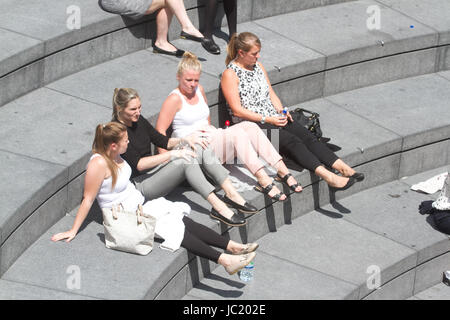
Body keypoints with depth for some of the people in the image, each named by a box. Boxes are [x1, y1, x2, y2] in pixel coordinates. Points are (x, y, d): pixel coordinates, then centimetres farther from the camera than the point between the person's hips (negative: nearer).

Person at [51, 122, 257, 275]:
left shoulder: (113, 155, 0)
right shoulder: (99, 163, -25)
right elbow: (88, 199, -21)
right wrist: (73, 231, -19)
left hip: (139, 205, 8)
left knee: (184, 222, -5)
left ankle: (232, 247, -7)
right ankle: (225, 261, -16)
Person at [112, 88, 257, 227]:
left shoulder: (138, 120, 10)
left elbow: (163, 141, 17)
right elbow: (137, 165, -23)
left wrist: (184, 140, -3)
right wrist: (171, 154, -25)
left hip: (153, 170, 9)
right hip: (140, 184, -9)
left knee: (199, 148, -11)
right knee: (186, 159, -29)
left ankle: (231, 194, -18)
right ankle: (218, 207, -35)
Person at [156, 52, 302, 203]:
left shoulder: (199, 89, 15)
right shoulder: (175, 99, -8)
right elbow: (160, 130, -14)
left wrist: (210, 130, 14)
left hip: (211, 139, 8)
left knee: (249, 126, -18)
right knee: (237, 133, -30)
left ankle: (282, 170, -25)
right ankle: (264, 181, -41)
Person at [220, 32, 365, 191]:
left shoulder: (258, 66, 16)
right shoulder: (230, 75, -8)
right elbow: (237, 110, -13)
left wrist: (281, 110, 1)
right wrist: (267, 119, -16)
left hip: (273, 117, 7)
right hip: (251, 124, -7)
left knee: (306, 136, -16)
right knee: (291, 141, -28)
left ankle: (343, 168, -28)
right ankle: (327, 176, -43)